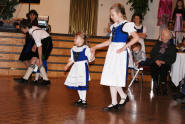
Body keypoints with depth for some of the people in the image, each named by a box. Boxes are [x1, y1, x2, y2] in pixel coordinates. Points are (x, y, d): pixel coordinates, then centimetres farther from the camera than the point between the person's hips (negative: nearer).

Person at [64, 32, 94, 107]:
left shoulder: (86, 48, -9)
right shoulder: (73, 49, 10)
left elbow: (90, 59, -10)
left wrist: (92, 53, -27)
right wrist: (67, 66, 18)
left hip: (83, 67, -7)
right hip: (76, 67, 7)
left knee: (82, 84, -7)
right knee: (77, 84, 9)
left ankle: (84, 100, 3)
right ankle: (81, 99, 22)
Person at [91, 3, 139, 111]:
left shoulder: (127, 25, -6)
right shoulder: (114, 26, 16)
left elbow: (136, 38, -16)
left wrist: (125, 47, -19)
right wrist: (95, 47, 23)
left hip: (120, 53, -8)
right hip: (112, 52, 8)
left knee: (114, 78, -11)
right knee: (110, 78, 5)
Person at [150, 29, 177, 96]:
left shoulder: (172, 47, 14)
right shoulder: (158, 44, 24)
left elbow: (172, 59, 4)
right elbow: (152, 53, 14)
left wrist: (163, 62, -12)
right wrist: (156, 60, -6)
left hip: (165, 63, -2)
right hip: (156, 62, 2)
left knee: (163, 70, -37)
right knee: (154, 69, -33)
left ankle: (164, 89, -26)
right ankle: (157, 88, -25)